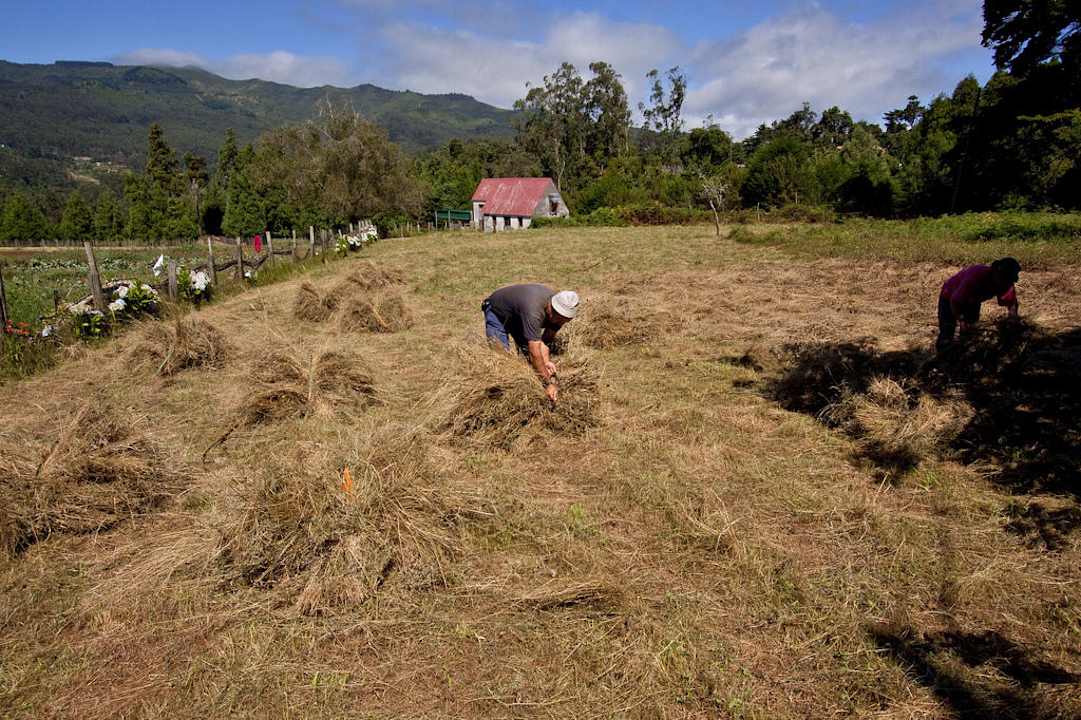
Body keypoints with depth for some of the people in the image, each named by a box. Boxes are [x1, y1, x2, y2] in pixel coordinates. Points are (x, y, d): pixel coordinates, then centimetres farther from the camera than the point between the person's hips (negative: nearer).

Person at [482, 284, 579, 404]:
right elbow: (535, 353, -46)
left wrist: (546, 361, -35)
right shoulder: (534, 311, -45)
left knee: (527, 351, -7)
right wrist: (548, 384, -44)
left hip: (518, 314, 6)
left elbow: (544, 341, -16)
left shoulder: (560, 312, -22)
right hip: (497, 312, -6)